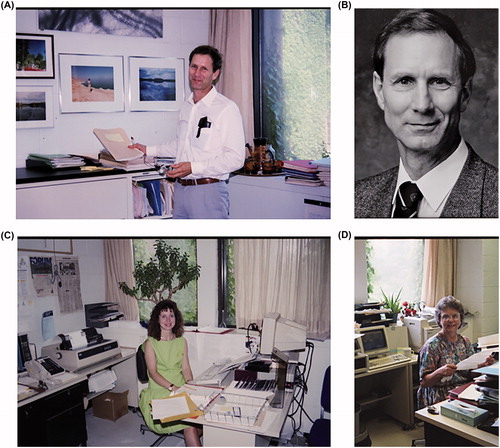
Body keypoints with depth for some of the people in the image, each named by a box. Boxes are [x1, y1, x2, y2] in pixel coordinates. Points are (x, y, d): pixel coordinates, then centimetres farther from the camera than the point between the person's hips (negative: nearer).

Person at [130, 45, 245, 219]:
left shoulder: (227, 109, -11)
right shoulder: (186, 107, 15)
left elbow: (235, 158, -16)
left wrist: (194, 167, -21)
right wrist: (149, 150, 29)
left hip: (208, 191, -7)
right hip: (180, 189, 7)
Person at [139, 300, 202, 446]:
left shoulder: (182, 341, 14)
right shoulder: (150, 343, 0)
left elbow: (185, 368, 10)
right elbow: (153, 372, -8)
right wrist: (172, 387, -20)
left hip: (181, 388, 4)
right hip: (159, 391, -4)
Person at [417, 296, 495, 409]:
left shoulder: (465, 341, 11)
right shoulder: (432, 345, -7)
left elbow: (472, 371, 18)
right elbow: (424, 382, -9)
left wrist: (483, 364, -2)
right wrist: (440, 372, -28)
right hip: (442, 396, -6)